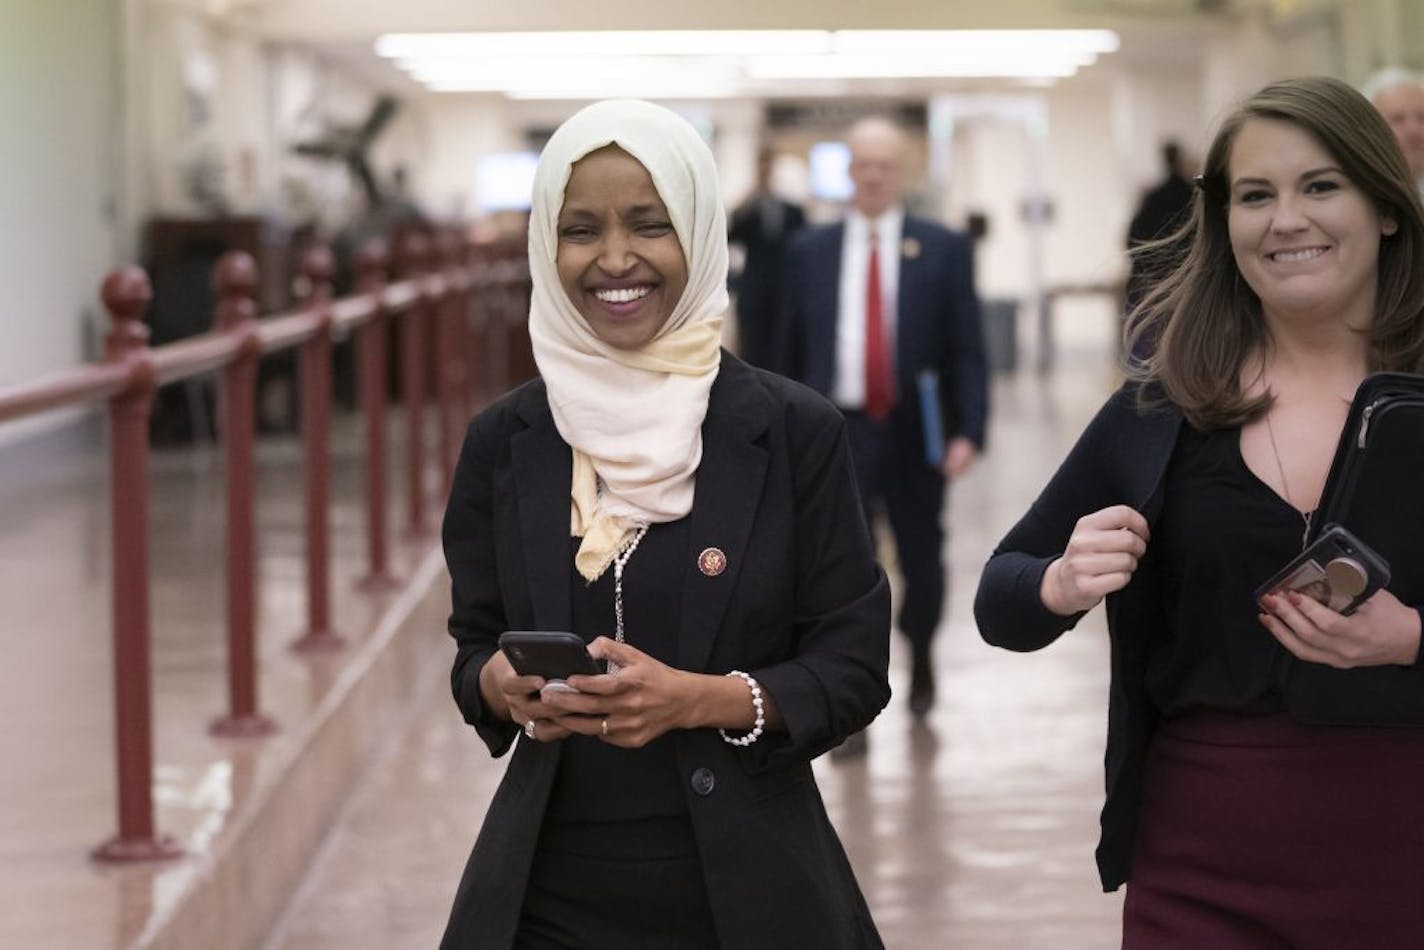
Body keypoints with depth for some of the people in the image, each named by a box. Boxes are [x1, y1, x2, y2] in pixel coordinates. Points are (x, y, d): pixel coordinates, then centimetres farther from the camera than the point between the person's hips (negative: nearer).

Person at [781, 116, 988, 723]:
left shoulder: (944, 250, 0)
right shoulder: (810, 251, 5)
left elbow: (967, 350, -3)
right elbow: (793, 349, 9)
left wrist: (968, 432, -12)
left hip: (914, 436, 0)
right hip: (836, 435, 0)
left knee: (922, 564, 13)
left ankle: (920, 662, 40)